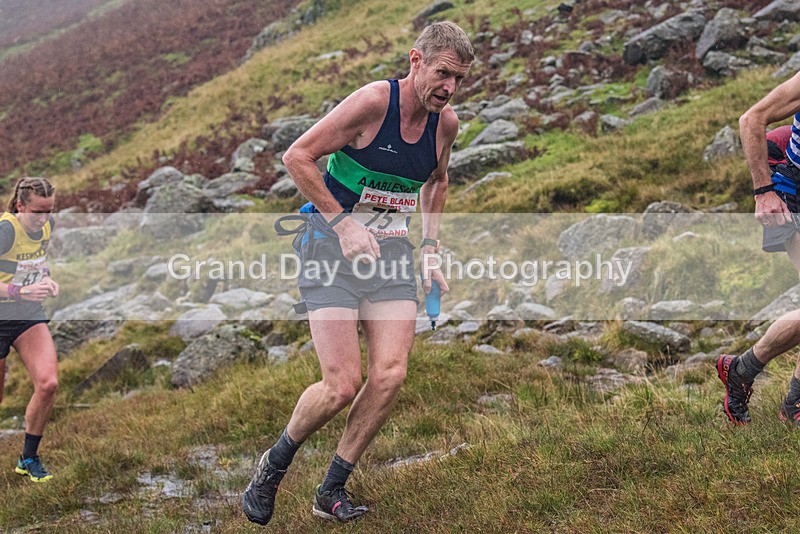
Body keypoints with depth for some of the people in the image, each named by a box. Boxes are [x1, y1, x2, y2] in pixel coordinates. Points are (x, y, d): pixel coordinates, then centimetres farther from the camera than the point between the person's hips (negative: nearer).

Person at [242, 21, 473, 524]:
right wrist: (343, 223, -17)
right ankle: (274, 464, 17)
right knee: (342, 386, -13)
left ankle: (332, 491, 8)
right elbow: (298, 156, -13)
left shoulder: (446, 122, 5)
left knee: (390, 375, -11)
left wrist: (430, 248, 16)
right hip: (334, 244, -5)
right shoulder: (373, 101, -15)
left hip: (392, 251, 6)